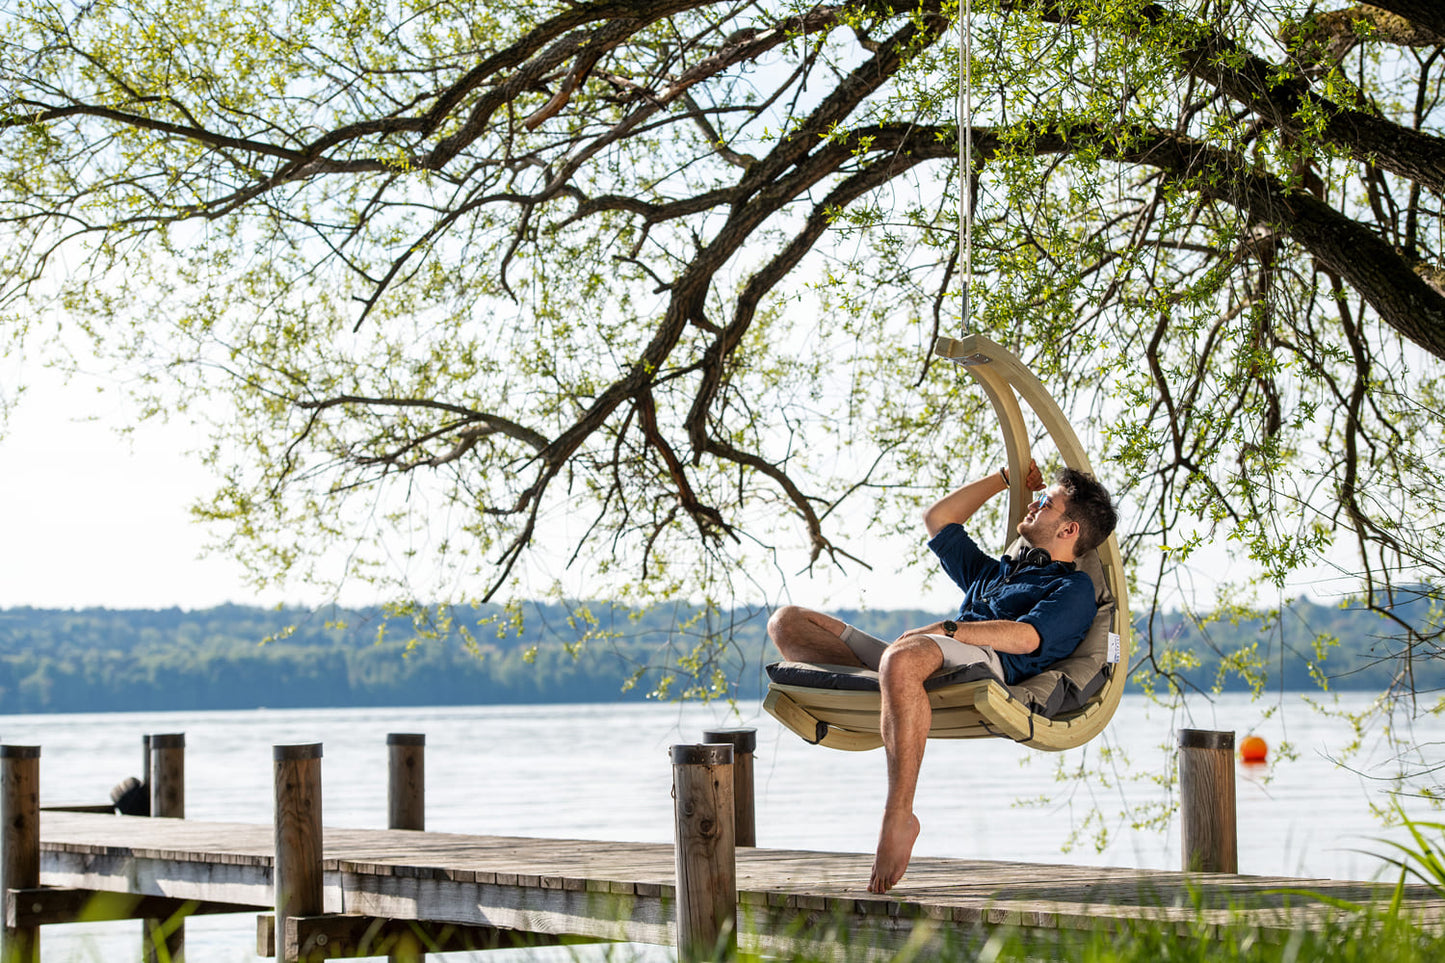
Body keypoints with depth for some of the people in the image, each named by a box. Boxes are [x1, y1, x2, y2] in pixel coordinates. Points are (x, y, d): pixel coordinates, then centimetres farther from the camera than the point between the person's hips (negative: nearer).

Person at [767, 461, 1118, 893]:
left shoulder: (1074, 589, 14)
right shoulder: (995, 572, 40)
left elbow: (1025, 638, -6)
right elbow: (937, 520, 48)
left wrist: (944, 629, -13)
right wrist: (1005, 478, 49)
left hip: (988, 662, -8)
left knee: (901, 659, -45)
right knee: (788, 622, -1)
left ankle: (898, 816, -39)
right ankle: (873, 685, -28)